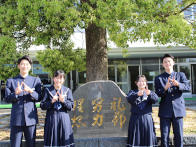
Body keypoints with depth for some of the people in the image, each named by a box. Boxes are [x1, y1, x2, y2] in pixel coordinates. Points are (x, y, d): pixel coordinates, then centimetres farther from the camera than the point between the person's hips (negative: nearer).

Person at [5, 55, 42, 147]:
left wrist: (31, 91, -19)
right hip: (16, 118, -1)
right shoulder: (11, 81, 8)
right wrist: (16, 93, -17)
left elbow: (39, 98, 1)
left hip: (31, 118, 1)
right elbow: (7, 99, 3)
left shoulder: (36, 80, 11)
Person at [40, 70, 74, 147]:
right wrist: (52, 101, -15)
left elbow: (71, 107, 2)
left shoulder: (67, 90, 6)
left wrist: (63, 101, -14)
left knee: (65, 141, 2)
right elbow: (42, 106, -1)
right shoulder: (47, 90, 3)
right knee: (52, 141, 2)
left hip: (64, 119, 1)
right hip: (51, 118, -1)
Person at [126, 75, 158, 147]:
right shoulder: (132, 92, 9)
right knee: (135, 138, 0)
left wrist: (149, 94, -32)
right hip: (135, 119, -1)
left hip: (147, 118, 1)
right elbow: (129, 99, -14)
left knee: (148, 137, 1)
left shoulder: (150, 93, 11)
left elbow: (156, 99, -10)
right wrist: (137, 94, -34)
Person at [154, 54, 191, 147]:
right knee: (164, 136, 2)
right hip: (165, 111, -1)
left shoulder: (180, 75, 10)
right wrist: (165, 88, -23)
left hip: (178, 109, 1)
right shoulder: (159, 78, 7)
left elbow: (188, 87, -5)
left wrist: (178, 84, -25)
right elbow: (157, 94, -3)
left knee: (179, 136, 5)